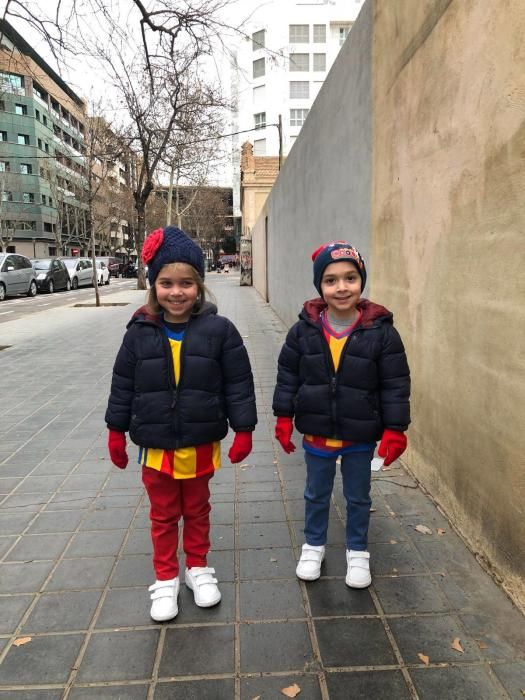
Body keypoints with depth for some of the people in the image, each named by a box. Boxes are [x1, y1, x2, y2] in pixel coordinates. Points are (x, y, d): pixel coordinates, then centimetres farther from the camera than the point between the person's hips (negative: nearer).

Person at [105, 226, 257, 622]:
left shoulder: (219, 330, -12)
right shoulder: (140, 332, -7)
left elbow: (239, 383, -7)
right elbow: (123, 384, 1)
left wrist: (243, 430, -7)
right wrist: (117, 431, 4)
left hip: (201, 444, -1)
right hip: (155, 446, 1)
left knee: (197, 510, 20)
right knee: (163, 515, 18)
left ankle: (198, 568, 42)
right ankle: (165, 578, 36)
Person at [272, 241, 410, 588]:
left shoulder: (381, 331, -14)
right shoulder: (304, 330, -9)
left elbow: (396, 384, -9)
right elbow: (288, 376, 0)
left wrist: (394, 429, -10)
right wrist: (284, 418, 0)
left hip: (361, 436, -1)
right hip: (316, 432, 2)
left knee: (358, 497, 18)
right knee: (316, 494, 21)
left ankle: (358, 552, 41)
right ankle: (314, 545, 43)